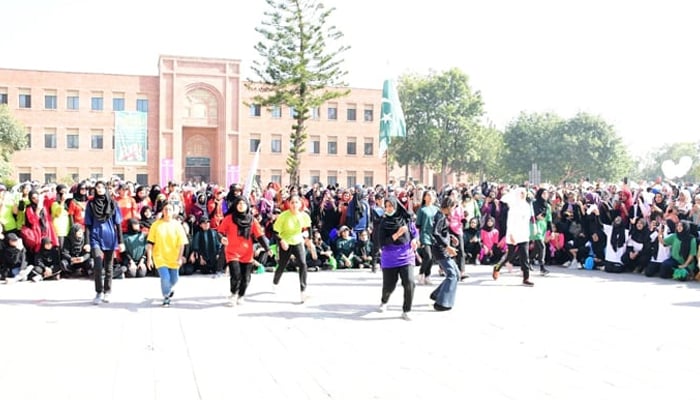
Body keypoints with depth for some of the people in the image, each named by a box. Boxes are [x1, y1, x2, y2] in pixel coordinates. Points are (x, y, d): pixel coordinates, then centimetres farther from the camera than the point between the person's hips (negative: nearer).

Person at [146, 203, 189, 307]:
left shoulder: (177, 225, -2)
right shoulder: (156, 225, -4)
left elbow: (182, 243, -3)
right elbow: (150, 243, -2)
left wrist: (180, 258, -10)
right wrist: (149, 258, -7)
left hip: (173, 258, 2)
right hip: (160, 256, -2)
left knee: (173, 280, 11)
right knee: (165, 278, -14)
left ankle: (169, 289, 48)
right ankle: (166, 298, 11)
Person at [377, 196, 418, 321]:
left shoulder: (406, 219, -1)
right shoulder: (384, 223, -3)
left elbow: (415, 232, 13)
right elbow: (382, 242, -10)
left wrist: (414, 240, -8)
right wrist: (397, 234, -20)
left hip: (406, 256, 0)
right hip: (389, 259, 0)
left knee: (409, 283, -17)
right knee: (389, 286, 7)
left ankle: (406, 311, -2)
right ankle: (384, 302, 42)